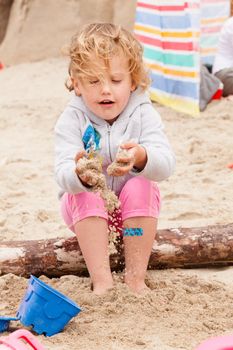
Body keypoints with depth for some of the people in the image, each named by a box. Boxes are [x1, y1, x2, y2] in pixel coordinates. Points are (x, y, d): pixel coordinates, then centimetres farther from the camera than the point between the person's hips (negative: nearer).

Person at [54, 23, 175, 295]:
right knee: (86, 195, -30)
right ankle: (101, 280, -33)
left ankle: (135, 277, -27)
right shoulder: (71, 121, -16)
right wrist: (79, 174, -54)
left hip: (134, 205, 0)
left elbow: (166, 165, -29)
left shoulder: (144, 115, -14)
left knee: (141, 188, -29)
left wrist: (140, 157, -53)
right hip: (86, 208, 0)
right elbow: (63, 175, -29)